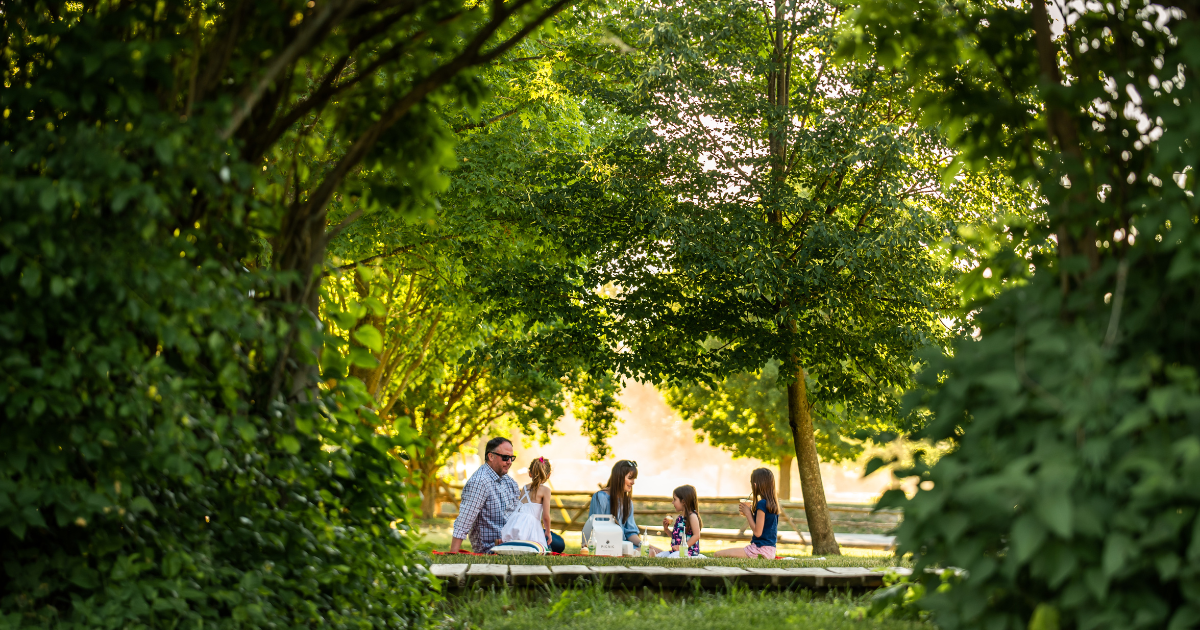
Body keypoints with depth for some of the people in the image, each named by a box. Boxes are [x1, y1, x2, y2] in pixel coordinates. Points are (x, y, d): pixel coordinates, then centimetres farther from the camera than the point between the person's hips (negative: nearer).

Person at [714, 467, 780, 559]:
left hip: (761, 549, -10)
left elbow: (758, 532, -18)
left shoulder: (762, 503, -16)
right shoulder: (775, 504, 10)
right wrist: (749, 513, 10)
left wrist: (748, 513, -7)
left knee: (719, 554, -14)